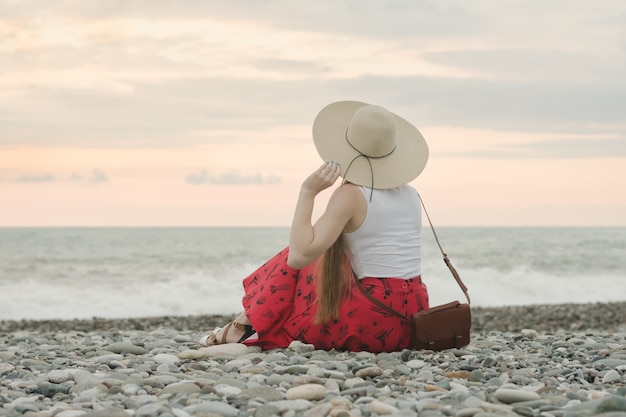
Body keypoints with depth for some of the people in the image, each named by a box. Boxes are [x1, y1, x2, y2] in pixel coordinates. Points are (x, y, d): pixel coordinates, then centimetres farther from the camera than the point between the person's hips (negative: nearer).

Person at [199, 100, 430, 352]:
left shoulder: (350, 195, -10)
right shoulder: (411, 195, 11)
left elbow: (299, 255, -17)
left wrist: (308, 191, -10)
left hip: (375, 326, -7)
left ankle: (249, 325, 25)